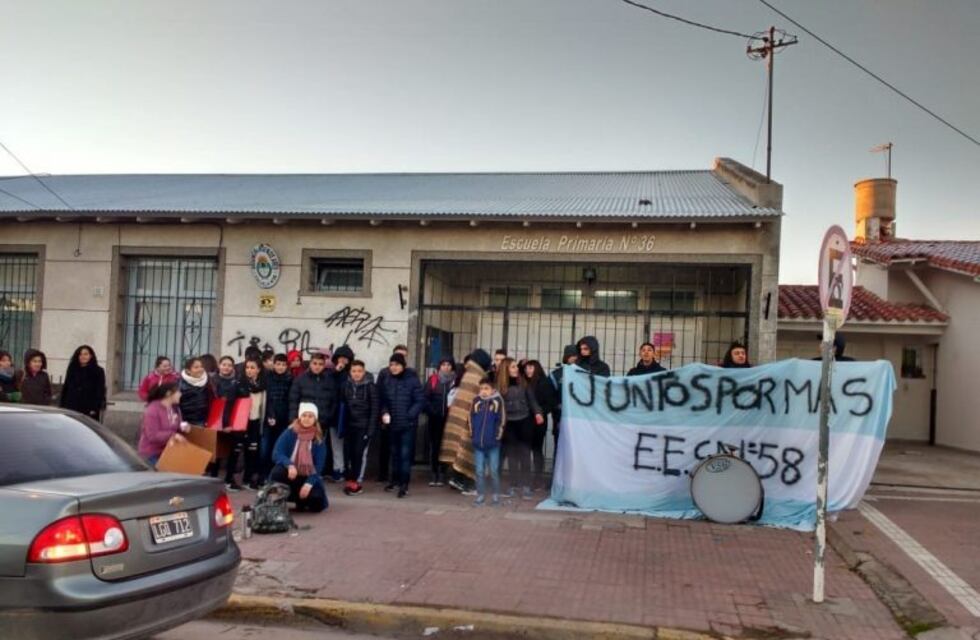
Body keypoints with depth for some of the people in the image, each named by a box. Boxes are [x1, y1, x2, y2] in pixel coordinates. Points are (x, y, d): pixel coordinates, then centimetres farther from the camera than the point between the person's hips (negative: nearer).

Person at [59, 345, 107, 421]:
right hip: (71, 409, 4)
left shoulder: (98, 371, 2)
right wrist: (62, 406, 9)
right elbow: (65, 388, 16)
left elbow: (100, 392, -3)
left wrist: (96, 409, -12)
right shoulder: (72, 370, 14)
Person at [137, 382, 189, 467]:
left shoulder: (175, 408, 6)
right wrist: (172, 435, -35)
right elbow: (152, 435, -26)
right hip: (151, 453, -7)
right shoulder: (152, 410, -19)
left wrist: (183, 427, -9)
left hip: (168, 452, 8)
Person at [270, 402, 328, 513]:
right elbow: (276, 454, -17)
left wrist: (309, 483, -23)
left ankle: (301, 501, 17)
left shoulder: (319, 440, -5)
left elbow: (318, 466, -8)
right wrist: (289, 465, -36)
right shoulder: (289, 433, -8)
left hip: (308, 477, 1)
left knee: (317, 505, -20)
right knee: (278, 472, -35)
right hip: (289, 475, -1)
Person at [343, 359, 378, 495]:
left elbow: (374, 408, -7)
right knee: (348, 452, 2)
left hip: (364, 425, -3)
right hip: (349, 425, 4)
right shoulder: (346, 385, 4)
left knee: (360, 452, -4)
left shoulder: (370, 386, -7)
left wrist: (371, 428, -12)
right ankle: (350, 479, 13)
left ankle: (357, 481, 4)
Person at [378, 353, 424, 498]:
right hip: (392, 423, 5)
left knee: (405, 454, -7)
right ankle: (395, 479, 30)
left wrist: (409, 415, -17)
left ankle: (404, 484, -2)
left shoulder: (412, 379, -8)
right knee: (395, 453, 16)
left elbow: (420, 401, -9)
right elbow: (382, 400, 11)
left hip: (408, 423, -4)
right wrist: (384, 413, -6)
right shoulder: (386, 380, 4)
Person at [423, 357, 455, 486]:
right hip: (435, 418, 1)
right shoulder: (433, 379, 5)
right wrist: (431, 410, -9)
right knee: (434, 444, 4)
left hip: (449, 418, -1)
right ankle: (434, 473, 11)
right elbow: (426, 398, 2)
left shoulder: (456, 380, 1)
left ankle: (442, 474, 9)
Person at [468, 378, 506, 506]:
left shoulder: (497, 401, -5)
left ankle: (496, 495, 16)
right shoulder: (476, 402, 4)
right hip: (478, 443, 3)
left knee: (493, 471, 5)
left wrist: (498, 434, -7)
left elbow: (502, 419, -5)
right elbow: (470, 419, 11)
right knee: (479, 471, 8)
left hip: (493, 443, -3)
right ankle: (481, 495, 17)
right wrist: (472, 434, 7)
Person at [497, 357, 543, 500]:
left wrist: (537, 412, -10)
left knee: (525, 454, 1)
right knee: (512, 455, 6)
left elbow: (531, 399, 5)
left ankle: (526, 486, 3)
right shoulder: (500, 385, -3)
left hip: (524, 422, 1)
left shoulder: (522, 382, 3)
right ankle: (513, 486, 14)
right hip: (509, 424, -1)